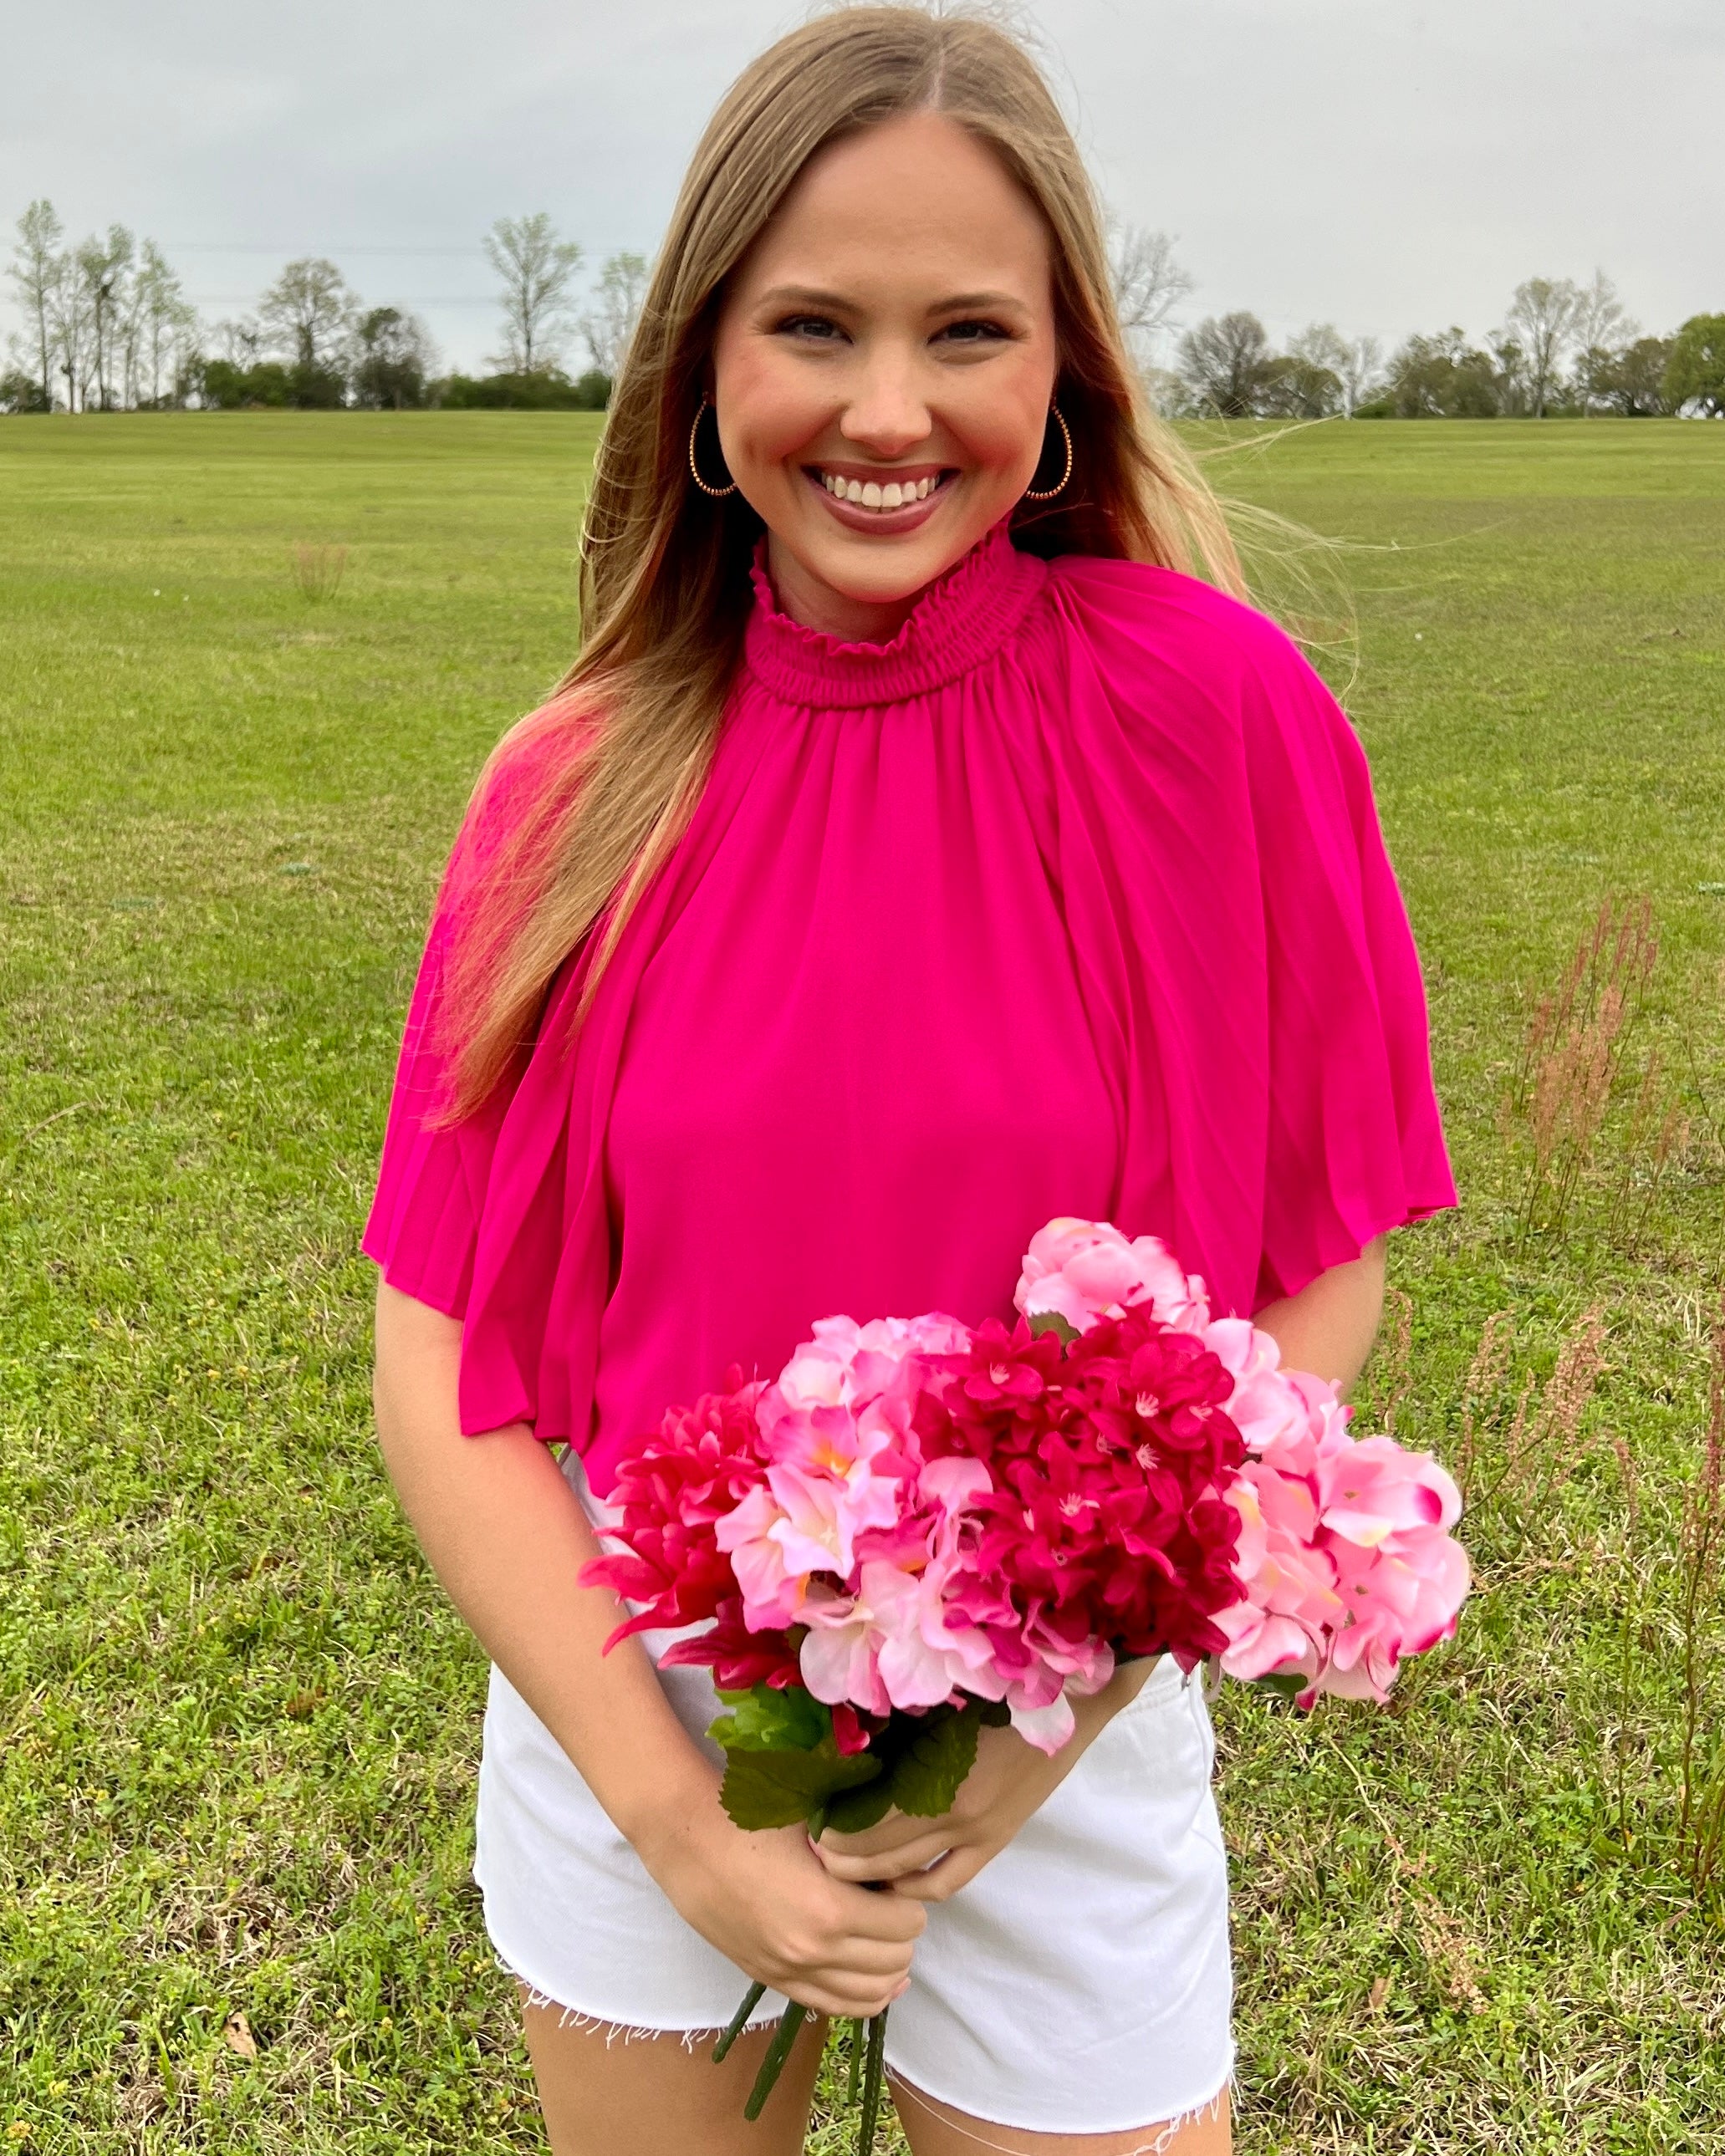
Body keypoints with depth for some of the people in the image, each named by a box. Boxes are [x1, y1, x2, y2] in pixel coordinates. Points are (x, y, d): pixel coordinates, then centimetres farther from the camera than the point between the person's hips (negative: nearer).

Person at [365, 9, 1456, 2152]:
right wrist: (673, 1813, -12)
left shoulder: (1210, 708, -15)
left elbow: (1320, 1285, -7)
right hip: (629, 1711, 2)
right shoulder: (579, 790, -9)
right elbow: (437, 1366, -6)